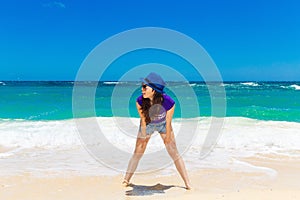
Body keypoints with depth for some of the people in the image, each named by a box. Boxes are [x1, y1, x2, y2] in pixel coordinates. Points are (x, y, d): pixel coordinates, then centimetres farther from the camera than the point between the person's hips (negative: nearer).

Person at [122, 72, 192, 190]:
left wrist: (168, 137, -6)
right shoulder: (140, 101, -33)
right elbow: (143, 120, -17)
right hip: (147, 125, 1)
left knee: (174, 153, 1)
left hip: (163, 125, -1)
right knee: (137, 152, 5)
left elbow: (168, 122, -21)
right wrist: (144, 137, -5)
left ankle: (187, 183, 13)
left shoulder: (169, 102, -37)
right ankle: (126, 180, 20)